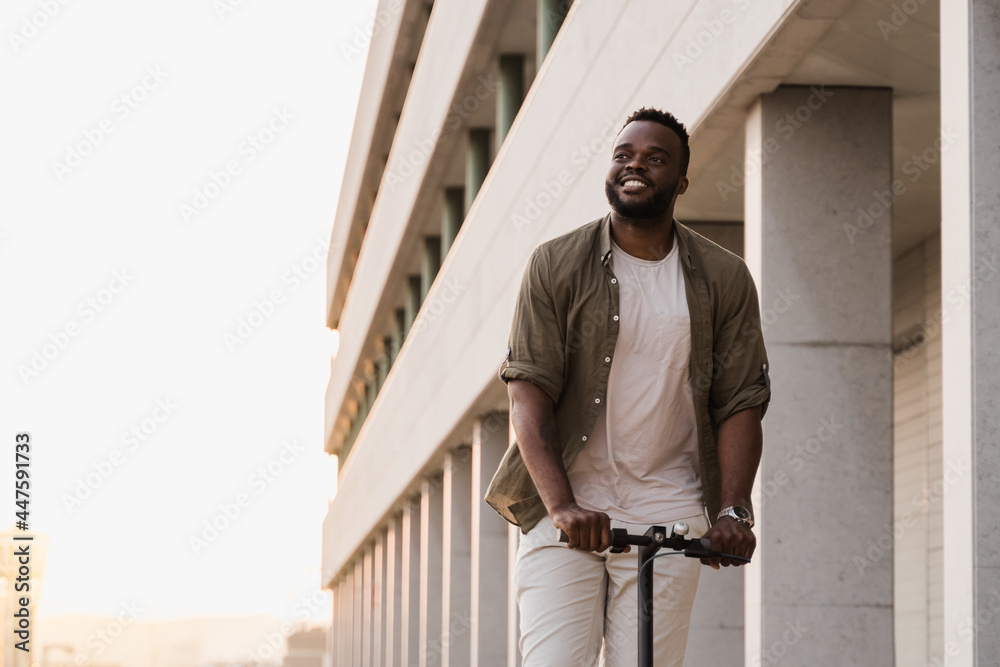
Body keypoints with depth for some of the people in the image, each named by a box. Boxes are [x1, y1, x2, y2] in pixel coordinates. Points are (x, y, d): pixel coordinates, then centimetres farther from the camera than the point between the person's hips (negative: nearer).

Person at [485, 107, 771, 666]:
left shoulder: (725, 279, 7)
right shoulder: (557, 264, 2)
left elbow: (741, 403, 4)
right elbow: (529, 394, -4)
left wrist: (734, 510, -11)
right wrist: (561, 504, -18)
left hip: (668, 516, 1)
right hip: (565, 508, -1)